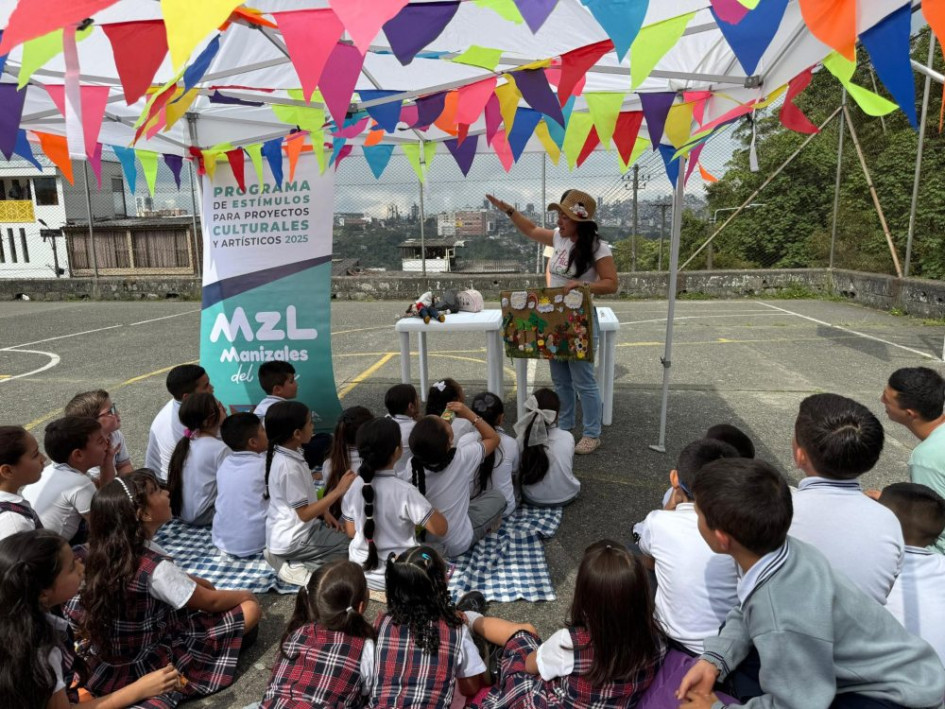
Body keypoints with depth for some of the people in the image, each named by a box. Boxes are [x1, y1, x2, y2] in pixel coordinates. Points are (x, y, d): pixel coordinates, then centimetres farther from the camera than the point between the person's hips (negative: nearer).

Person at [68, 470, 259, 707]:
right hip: (142, 662, -7)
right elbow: (211, 602, -17)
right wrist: (245, 594, 0)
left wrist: (198, 582, 7)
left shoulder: (110, 549, -10)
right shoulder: (155, 567, -32)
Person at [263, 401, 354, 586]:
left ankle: (293, 562, 9)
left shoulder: (285, 455, 1)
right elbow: (304, 513, -24)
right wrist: (338, 491, -24)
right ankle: (294, 566, -6)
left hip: (290, 533, 9)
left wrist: (325, 512, 3)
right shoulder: (288, 466, -27)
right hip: (292, 540, -9)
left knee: (341, 533, 22)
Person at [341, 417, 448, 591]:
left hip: (360, 571, 5)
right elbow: (440, 528, -19)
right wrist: (429, 508, -2)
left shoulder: (353, 485, -9)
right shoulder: (405, 491, -26)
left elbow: (351, 532, 2)